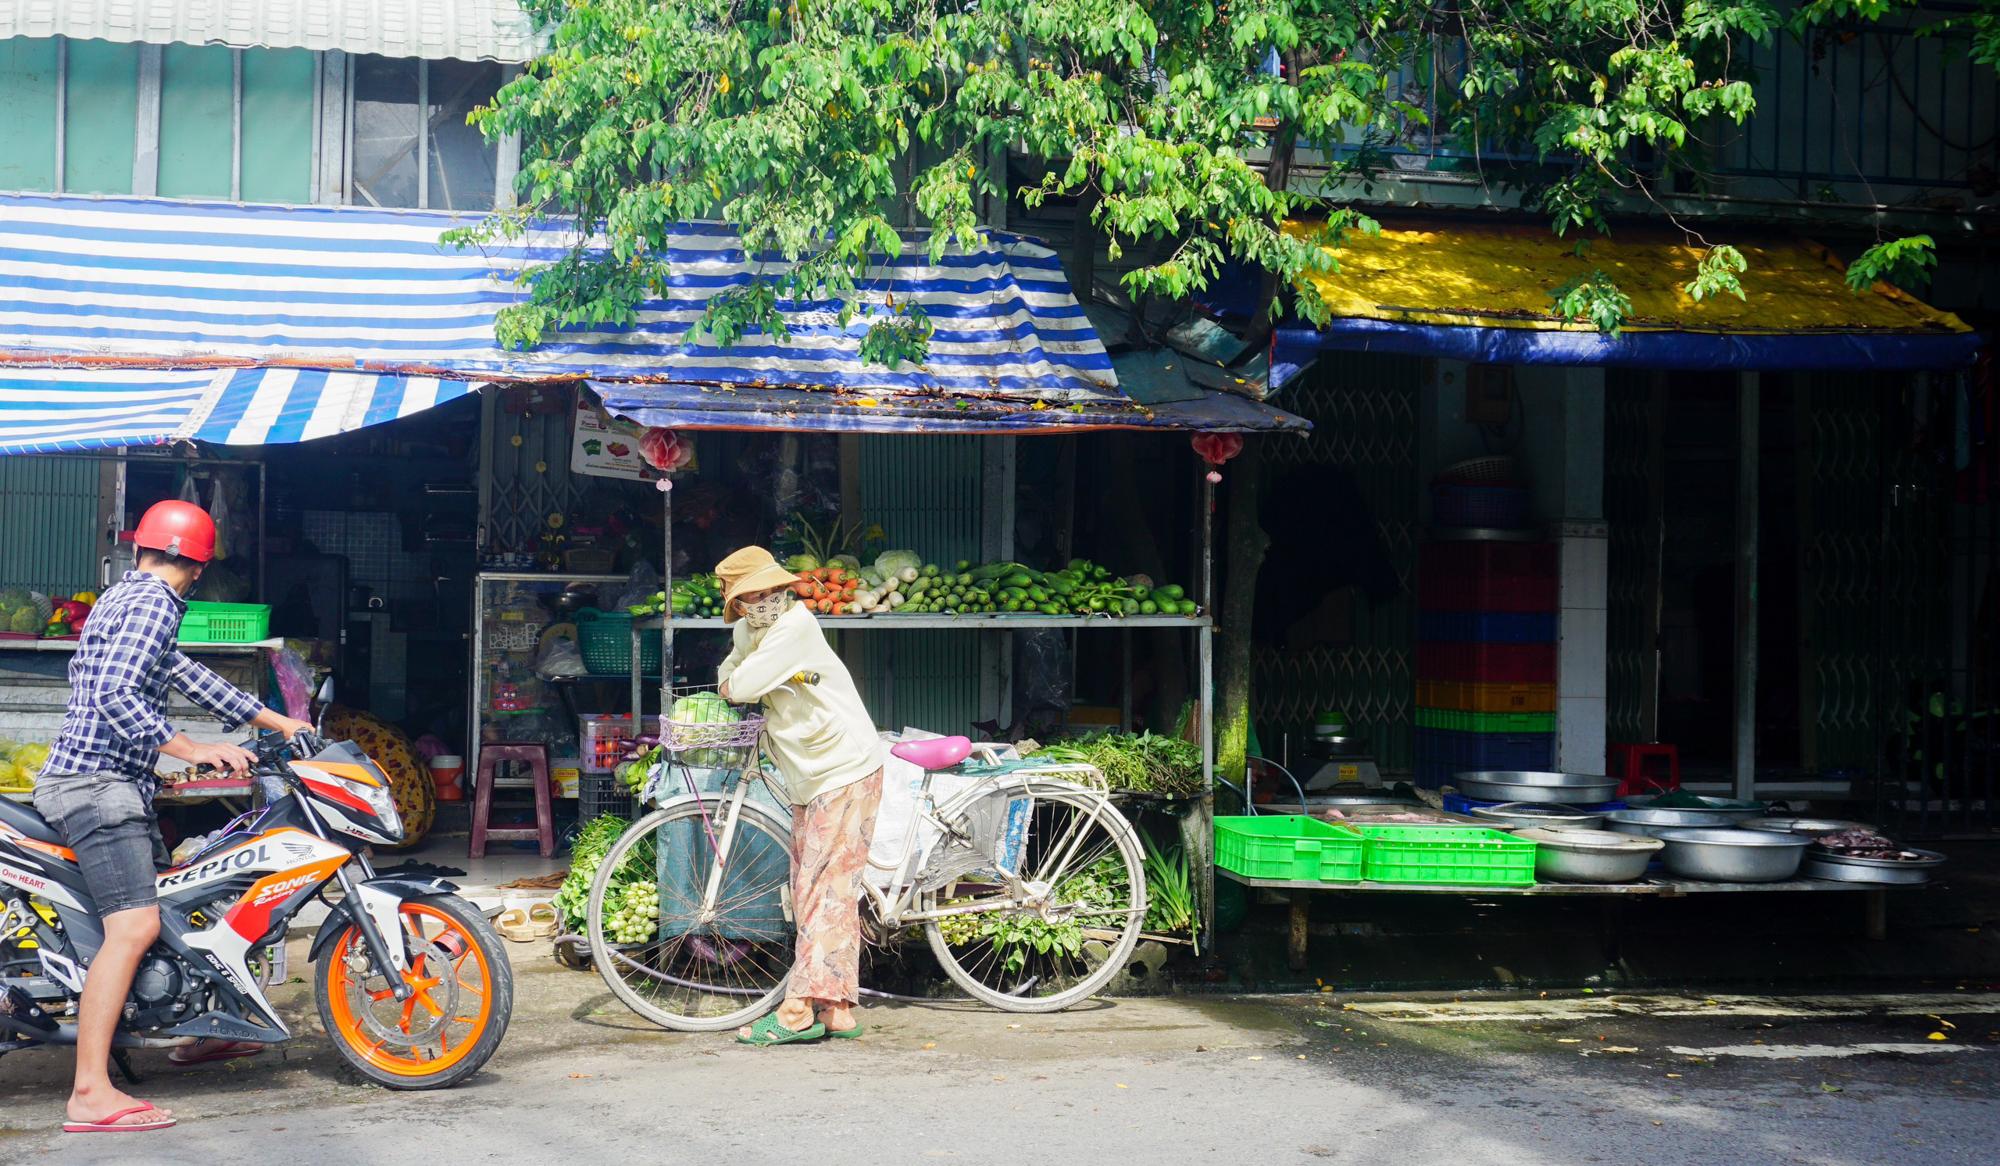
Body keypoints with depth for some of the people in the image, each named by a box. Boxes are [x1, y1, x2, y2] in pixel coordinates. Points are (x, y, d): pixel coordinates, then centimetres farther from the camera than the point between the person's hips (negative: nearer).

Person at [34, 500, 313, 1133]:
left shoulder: (124, 596, 20)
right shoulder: (153, 604, -11)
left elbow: (188, 675, 25)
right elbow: (117, 693, -24)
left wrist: (279, 721, 26)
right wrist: (193, 750, -25)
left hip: (112, 781, 11)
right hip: (98, 782, -11)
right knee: (135, 926, -19)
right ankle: (91, 1093, -26)